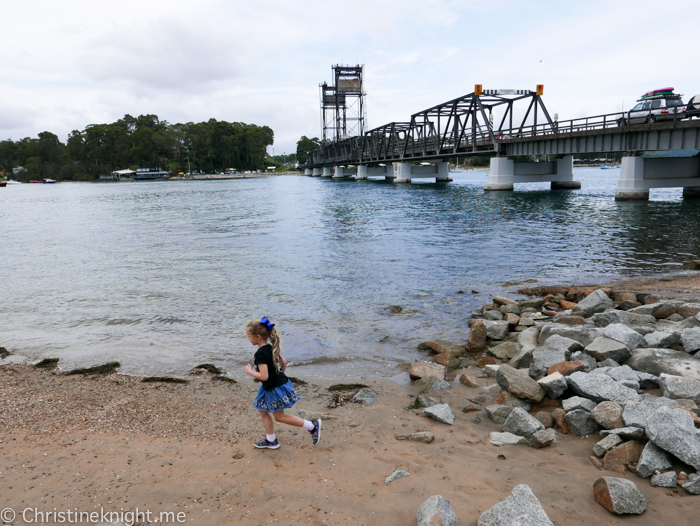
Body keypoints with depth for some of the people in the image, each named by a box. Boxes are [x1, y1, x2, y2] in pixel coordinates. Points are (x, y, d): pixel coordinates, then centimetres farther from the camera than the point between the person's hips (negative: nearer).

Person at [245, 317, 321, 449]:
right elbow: (284, 362, 13)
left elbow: (264, 376, -27)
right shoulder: (271, 348, 5)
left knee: (279, 417, 5)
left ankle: (312, 426, 8)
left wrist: (250, 371, -13)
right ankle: (271, 440, 29)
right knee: (263, 411, 18)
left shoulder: (260, 354, -24)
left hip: (275, 389, -10)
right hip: (280, 383, 10)